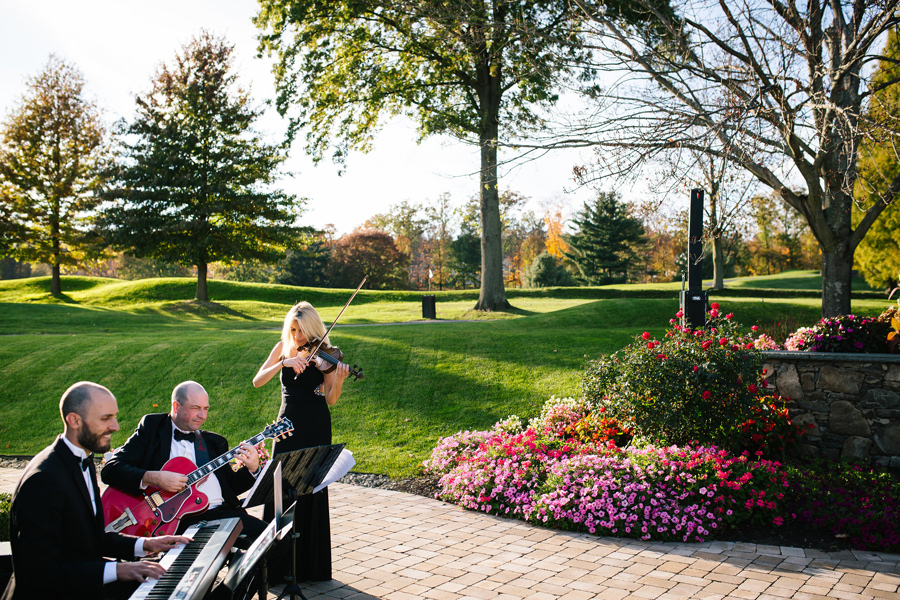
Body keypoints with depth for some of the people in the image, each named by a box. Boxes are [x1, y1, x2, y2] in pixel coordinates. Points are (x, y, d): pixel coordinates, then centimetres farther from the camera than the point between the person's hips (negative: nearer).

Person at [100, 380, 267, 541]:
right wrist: (154, 478, -18)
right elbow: (110, 469, -3)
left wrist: (252, 469, 0)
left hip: (221, 511, 5)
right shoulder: (151, 428, 8)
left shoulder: (214, 442, 22)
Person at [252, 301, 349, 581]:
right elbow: (257, 381, -7)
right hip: (288, 424, 3)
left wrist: (339, 379, -30)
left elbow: (331, 400, -10)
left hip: (316, 428, -3)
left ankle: (311, 566, 12)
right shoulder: (283, 349, 5)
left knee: (312, 489, 0)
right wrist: (284, 362, -21)